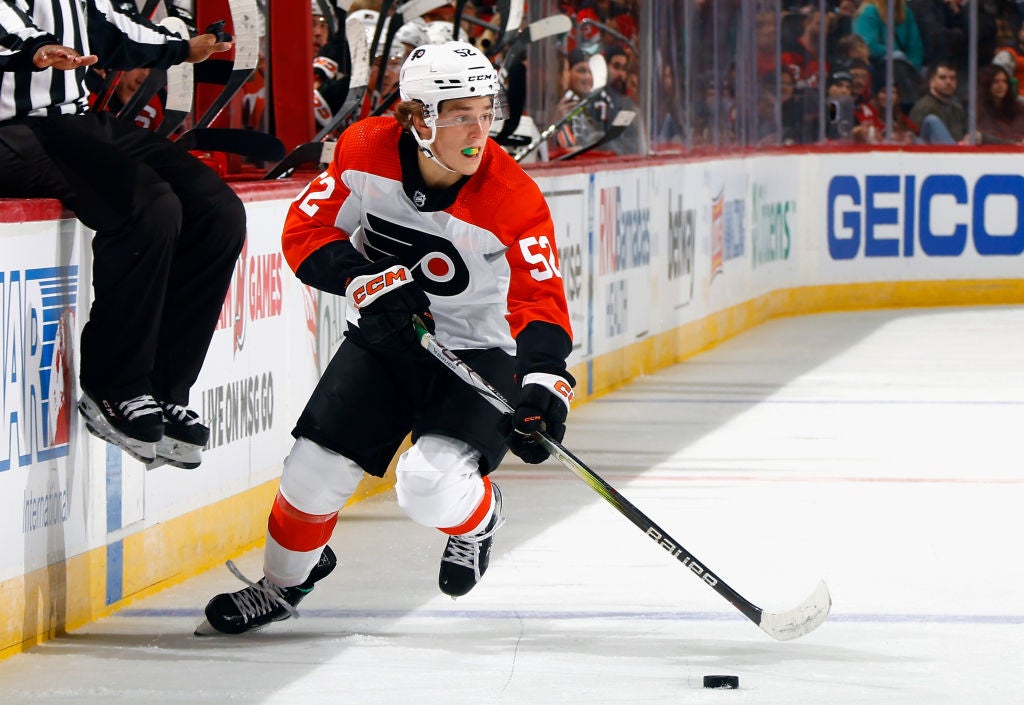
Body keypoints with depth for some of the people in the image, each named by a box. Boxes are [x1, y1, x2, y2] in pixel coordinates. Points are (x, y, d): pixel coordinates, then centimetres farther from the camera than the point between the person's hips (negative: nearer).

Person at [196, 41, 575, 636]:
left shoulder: (513, 199, -25)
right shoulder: (367, 151, -16)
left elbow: (541, 302, -25)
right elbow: (307, 230, -7)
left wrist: (543, 384, -42)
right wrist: (366, 278, -24)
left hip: (477, 351, -3)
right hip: (384, 336, 3)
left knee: (430, 487, -24)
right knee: (315, 473, -2)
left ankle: (479, 516, 14)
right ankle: (283, 582, 29)